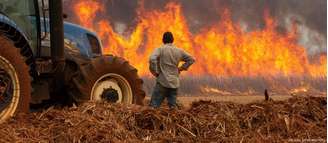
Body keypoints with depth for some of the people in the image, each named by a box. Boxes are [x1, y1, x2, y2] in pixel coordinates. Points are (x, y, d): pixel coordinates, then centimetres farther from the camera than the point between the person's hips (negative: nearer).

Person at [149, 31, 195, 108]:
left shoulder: (160, 49, -3)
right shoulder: (179, 51, 11)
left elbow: (152, 59, -21)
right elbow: (191, 59, 19)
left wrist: (155, 71, -9)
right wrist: (181, 68, 17)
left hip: (163, 82, -4)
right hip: (175, 83, 4)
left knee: (153, 106, -5)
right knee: (172, 107, 9)